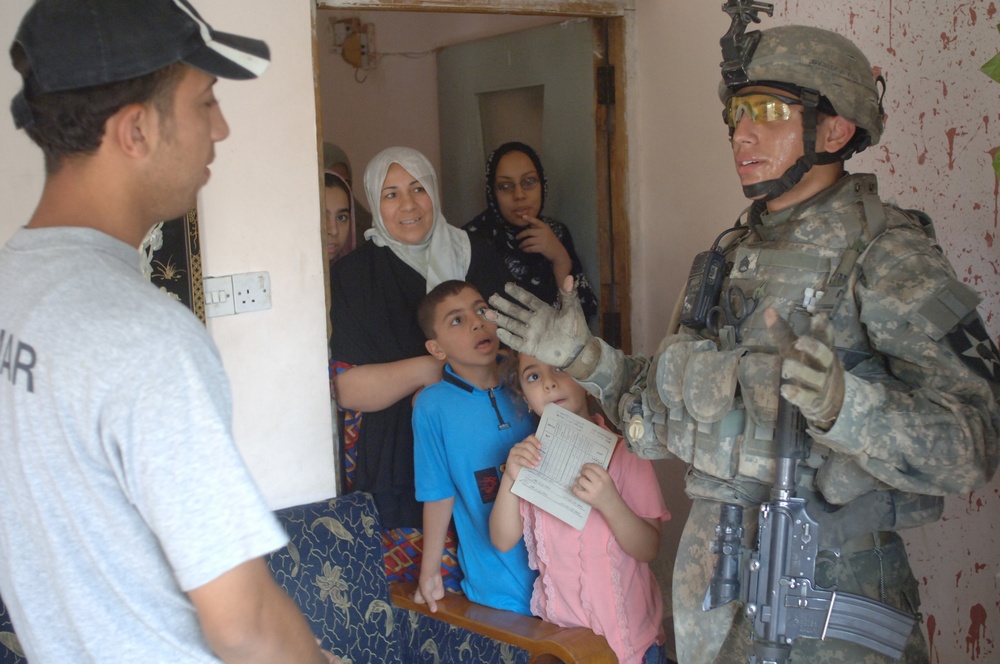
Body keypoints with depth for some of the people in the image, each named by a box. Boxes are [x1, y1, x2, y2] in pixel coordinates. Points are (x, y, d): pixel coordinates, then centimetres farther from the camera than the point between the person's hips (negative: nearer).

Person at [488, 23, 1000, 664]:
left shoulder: (887, 256, -13)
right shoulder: (735, 256, 8)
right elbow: (667, 403, 14)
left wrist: (845, 405, -37)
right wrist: (583, 354, 4)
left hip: (832, 588, -6)